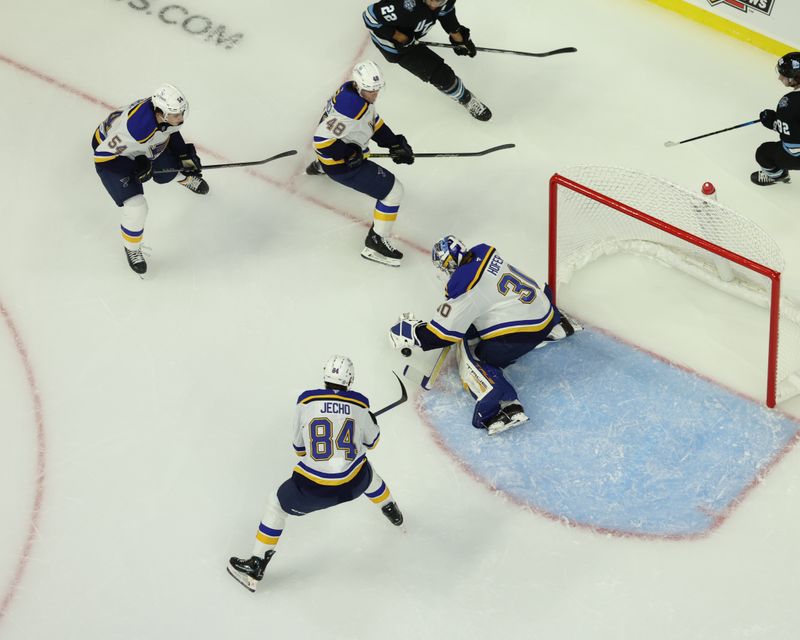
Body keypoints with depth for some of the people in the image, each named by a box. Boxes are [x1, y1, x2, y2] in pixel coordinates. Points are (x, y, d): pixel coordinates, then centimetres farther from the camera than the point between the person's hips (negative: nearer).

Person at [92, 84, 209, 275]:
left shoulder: (169, 111, -24)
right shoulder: (135, 127, -46)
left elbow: (171, 130, 2)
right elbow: (103, 155, -35)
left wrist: (186, 155, -3)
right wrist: (136, 168, -28)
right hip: (109, 150, -6)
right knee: (136, 208, -12)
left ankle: (188, 178, 60)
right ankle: (131, 248, 18)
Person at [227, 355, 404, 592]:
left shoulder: (306, 401, -7)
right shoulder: (360, 404, -2)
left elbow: (299, 447, 5)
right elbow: (371, 441, 16)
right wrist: (370, 421, 37)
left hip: (312, 489, -3)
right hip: (352, 484, 3)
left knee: (276, 505, 21)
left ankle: (255, 568, 20)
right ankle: (391, 512, 63)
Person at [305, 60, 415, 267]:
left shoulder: (356, 90, -6)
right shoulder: (351, 107, -36)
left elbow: (374, 122, 10)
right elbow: (322, 139, -34)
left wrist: (395, 143, 2)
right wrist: (350, 155, -25)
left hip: (350, 150, 10)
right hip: (340, 165, -10)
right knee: (393, 191, -11)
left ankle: (319, 166, 70)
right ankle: (376, 243, -2)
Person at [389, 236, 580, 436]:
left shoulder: (464, 286, -20)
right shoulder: (484, 253, 1)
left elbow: (443, 333, -16)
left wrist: (409, 332, -4)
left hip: (521, 335, -9)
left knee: (470, 356, -8)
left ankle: (505, 406, -29)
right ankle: (558, 325, 45)